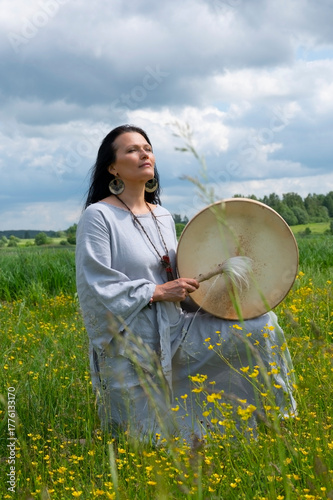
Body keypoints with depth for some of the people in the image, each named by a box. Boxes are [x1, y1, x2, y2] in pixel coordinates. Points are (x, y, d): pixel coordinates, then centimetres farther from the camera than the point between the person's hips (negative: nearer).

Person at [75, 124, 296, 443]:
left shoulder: (163, 217, 12)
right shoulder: (98, 216, -12)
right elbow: (96, 288, -17)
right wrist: (158, 291, -19)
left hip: (175, 331, 7)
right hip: (131, 347, -7)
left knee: (262, 324, -2)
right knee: (148, 440, -2)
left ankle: (277, 423, 14)